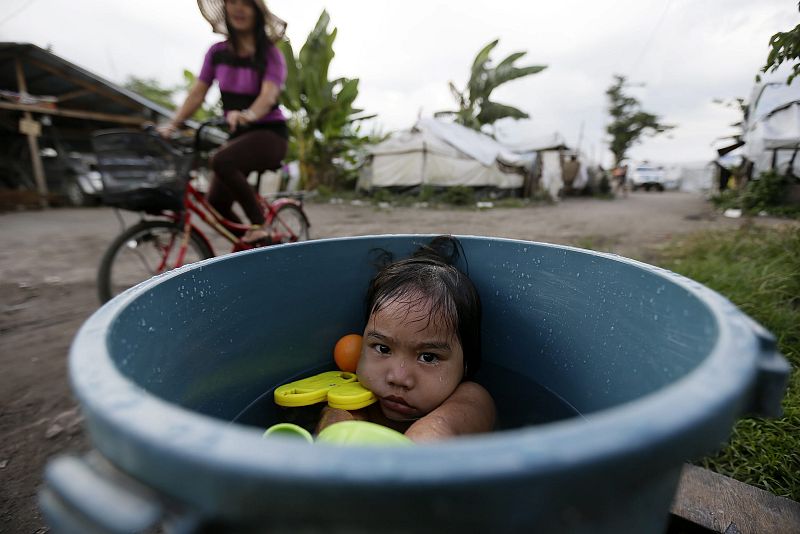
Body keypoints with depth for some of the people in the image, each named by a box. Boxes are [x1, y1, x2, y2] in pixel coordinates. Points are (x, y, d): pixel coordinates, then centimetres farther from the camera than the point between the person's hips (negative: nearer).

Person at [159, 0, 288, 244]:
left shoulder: (270, 54, -4)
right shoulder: (217, 52, 8)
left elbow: (269, 94, -21)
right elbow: (197, 92, 3)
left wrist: (248, 115, -42)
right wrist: (172, 125, -9)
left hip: (269, 133, -5)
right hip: (238, 135, 5)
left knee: (221, 160, -33)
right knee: (216, 201, -4)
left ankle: (260, 226, -21)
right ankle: (249, 245, 17)